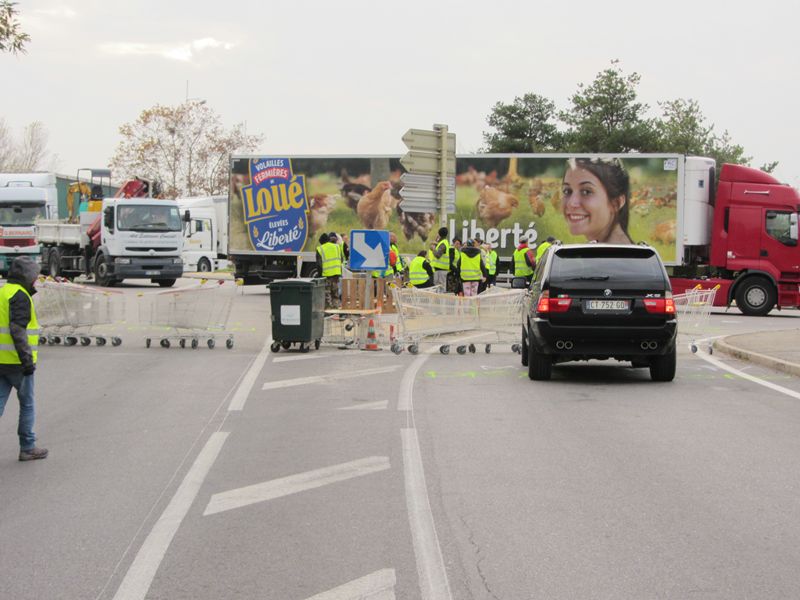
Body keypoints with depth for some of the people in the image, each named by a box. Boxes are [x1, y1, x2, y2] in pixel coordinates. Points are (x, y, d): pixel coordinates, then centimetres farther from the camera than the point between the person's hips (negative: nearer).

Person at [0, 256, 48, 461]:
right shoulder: (20, 296, -14)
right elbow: (18, 330, -22)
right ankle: (27, 448, 16)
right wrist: (27, 359, -22)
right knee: (27, 404, 8)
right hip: (17, 361, -7)